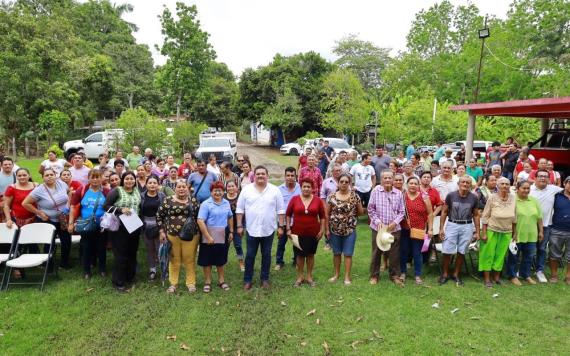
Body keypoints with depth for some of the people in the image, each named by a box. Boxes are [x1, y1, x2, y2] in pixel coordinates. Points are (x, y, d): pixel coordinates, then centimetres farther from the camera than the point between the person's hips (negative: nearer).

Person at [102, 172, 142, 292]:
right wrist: (120, 210, -23)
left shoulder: (137, 191, 9)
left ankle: (130, 278, 29)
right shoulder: (116, 191, -7)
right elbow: (106, 206, -12)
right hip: (120, 227, -5)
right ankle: (118, 282, 9)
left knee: (132, 253, 14)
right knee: (121, 255, -2)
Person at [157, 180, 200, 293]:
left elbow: (199, 217, 6)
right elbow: (159, 215, 5)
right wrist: (162, 231, 0)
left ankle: (191, 283, 18)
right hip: (172, 235, 0)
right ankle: (173, 284, 22)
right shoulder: (168, 200, 0)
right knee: (174, 260, 10)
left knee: (190, 260, 5)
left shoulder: (194, 200, 2)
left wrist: (199, 233, 2)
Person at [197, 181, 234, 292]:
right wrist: (208, 237, -21)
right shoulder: (206, 204, -13)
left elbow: (230, 217, 16)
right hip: (209, 238, -4)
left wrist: (231, 232, 10)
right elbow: (200, 221, -19)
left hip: (223, 237, 5)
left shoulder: (226, 203, 5)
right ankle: (207, 282, 21)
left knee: (221, 259, 16)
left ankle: (221, 280, 29)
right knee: (207, 260, 7)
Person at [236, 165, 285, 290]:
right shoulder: (246, 189, -1)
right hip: (252, 229, 0)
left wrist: (281, 226, -1)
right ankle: (247, 280, 19)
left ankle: (265, 279, 24)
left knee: (266, 255, 11)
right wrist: (239, 225, -1)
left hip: (268, 229, 1)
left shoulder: (275, 190, -1)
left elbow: (280, 210, 2)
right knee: (250, 255, 7)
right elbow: (240, 209, 2)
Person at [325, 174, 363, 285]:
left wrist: (352, 215, -11)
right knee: (336, 253, 13)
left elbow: (361, 212, 4)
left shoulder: (355, 196, -4)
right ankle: (336, 274, 28)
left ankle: (347, 276, 15)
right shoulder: (331, 196, -4)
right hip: (335, 230, 1)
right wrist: (327, 229, -3)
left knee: (348, 254, 4)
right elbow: (326, 213, -1)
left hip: (350, 230, -1)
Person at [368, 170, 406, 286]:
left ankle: (395, 275, 26)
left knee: (394, 253, 9)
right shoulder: (376, 191, -6)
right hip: (378, 228, -1)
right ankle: (374, 275, 23)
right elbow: (371, 209, -2)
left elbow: (401, 211, 4)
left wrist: (395, 222, -10)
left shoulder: (398, 193, -1)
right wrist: (377, 221, -11)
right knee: (376, 253, 9)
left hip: (394, 228, 1)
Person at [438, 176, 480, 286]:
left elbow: (476, 215, 8)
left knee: (461, 252, 8)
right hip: (452, 225, -1)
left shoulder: (473, 197, 0)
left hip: (467, 227, 1)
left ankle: (456, 274, 24)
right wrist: (441, 228, -4)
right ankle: (445, 274, 16)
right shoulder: (451, 195, -5)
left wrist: (477, 231, 5)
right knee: (447, 251, -1)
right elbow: (444, 212, 1)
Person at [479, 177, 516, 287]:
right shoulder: (492, 198, -11)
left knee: (501, 255, 11)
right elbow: (485, 216, -8)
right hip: (491, 230, -3)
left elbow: (514, 217, 8)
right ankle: (487, 278, 13)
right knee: (488, 254, 3)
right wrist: (484, 233, -10)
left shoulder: (513, 198, -1)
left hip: (506, 232, 3)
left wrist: (515, 233, 9)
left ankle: (497, 276, 27)